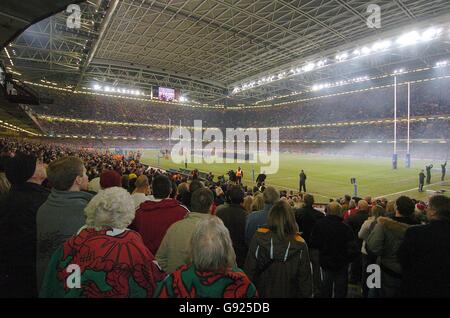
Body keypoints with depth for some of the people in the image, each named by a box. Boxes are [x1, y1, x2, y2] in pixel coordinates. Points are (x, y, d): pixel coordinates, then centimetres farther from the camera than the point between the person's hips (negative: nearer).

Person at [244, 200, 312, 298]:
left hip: (261, 292, 0)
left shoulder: (259, 237, -20)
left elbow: (249, 270, -12)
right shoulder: (300, 245, -19)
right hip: (288, 293, 1)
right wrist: (305, 294, 8)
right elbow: (305, 279, -8)